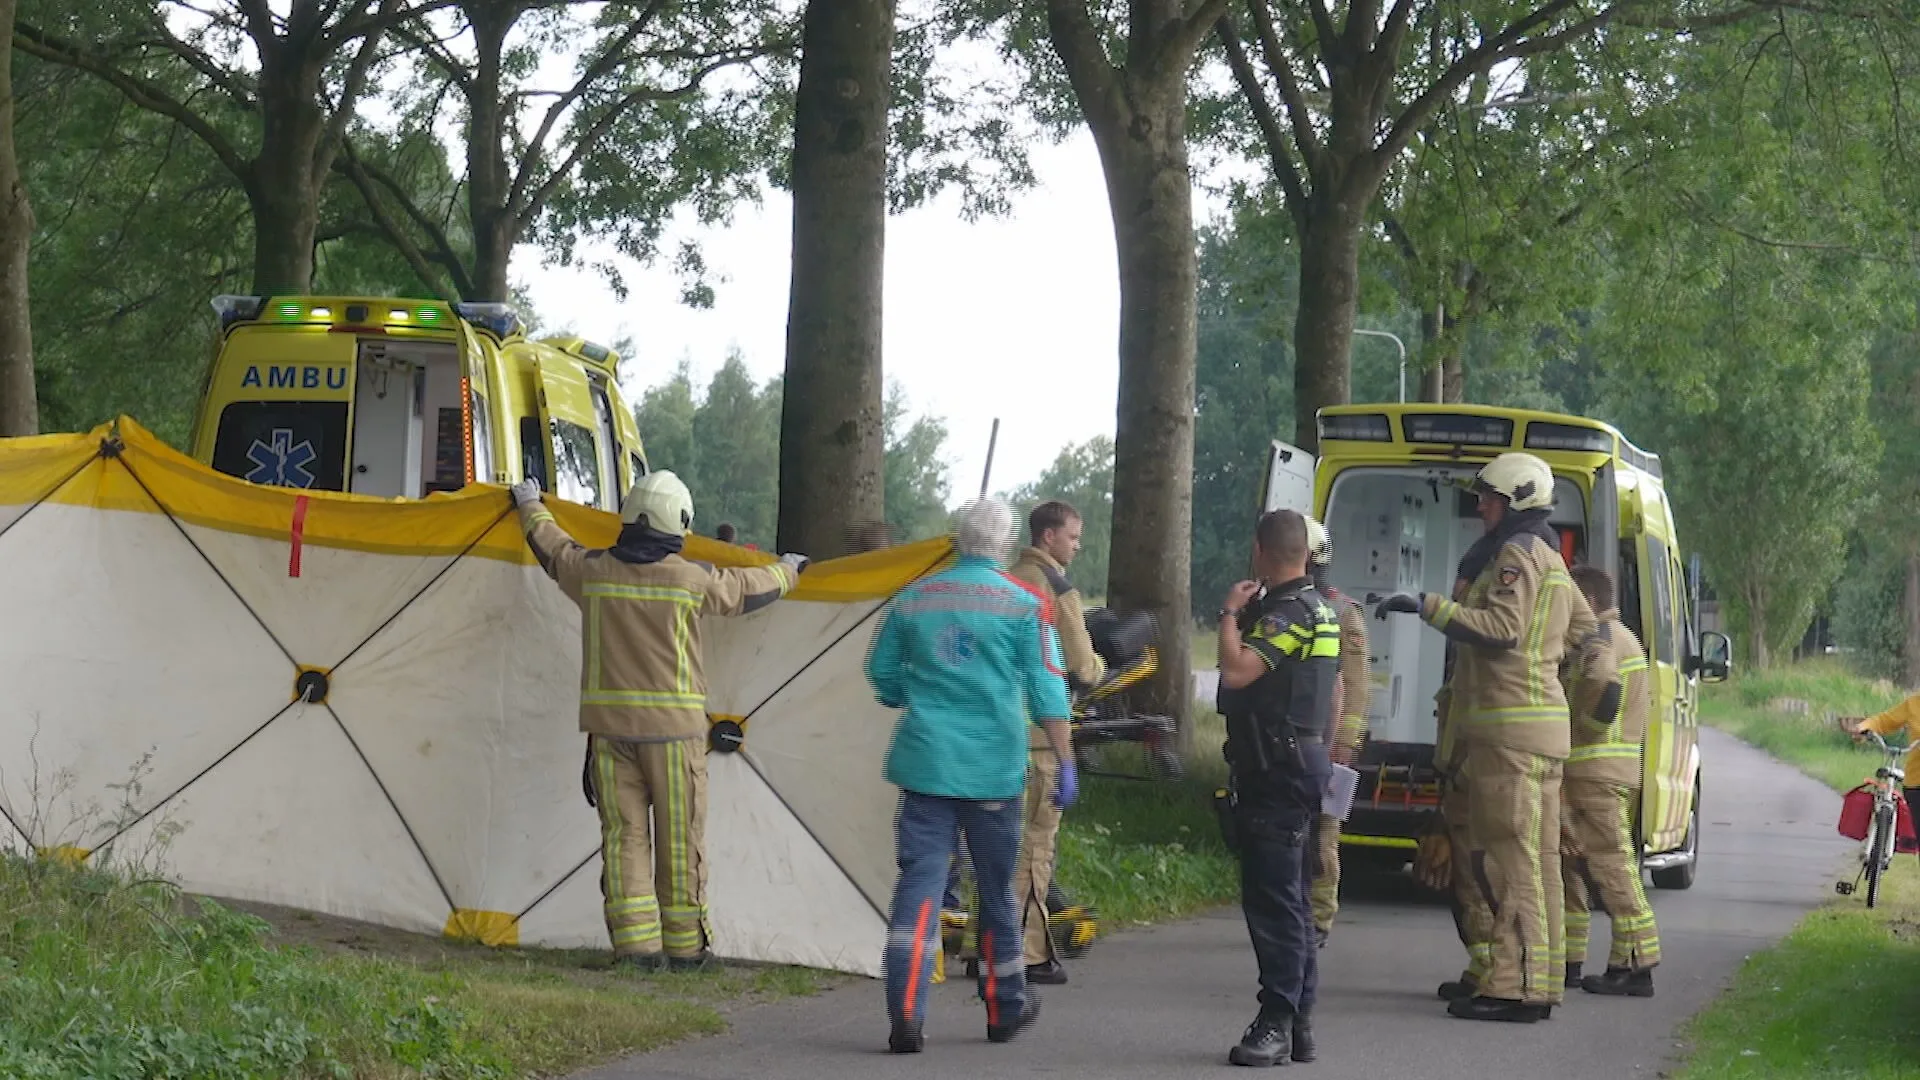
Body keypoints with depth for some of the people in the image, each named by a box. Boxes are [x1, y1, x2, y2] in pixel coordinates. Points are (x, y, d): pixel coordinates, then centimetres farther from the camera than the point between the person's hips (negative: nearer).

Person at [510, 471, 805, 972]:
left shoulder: (592, 570, 1)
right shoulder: (692, 579, -7)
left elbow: (551, 546, 22)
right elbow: (748, 589, 11)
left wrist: (530, 504, 43)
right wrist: (787, 571, 34)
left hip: (609, 723, 3)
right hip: (672, 724, -3)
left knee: (623, 833, 5)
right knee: (680, 837, 5)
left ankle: (636, 944, 0)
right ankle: (685, 947, 10)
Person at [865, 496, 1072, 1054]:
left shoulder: (913, 599, 6)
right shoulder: (1023, 604, -3)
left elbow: (882, 674, 15)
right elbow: (1047, 692, -5)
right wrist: (1065, 764, -1)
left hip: (925, 762, 2)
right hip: (993, 768, -1)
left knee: (919, 882, -2)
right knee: (997, 888, 13)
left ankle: (905, 1015, -15)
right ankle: (1006, 1008, 27)